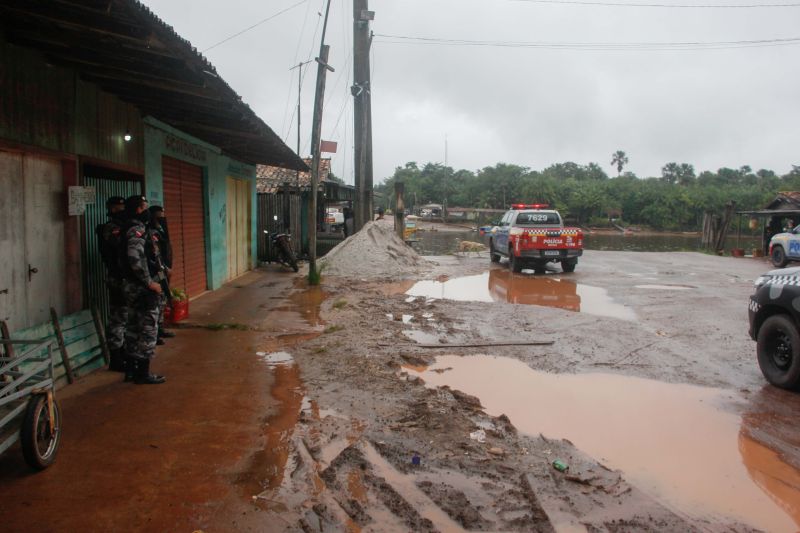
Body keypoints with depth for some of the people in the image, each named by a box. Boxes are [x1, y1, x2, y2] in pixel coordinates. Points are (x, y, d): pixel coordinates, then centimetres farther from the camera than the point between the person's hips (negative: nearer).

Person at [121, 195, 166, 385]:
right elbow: (135, 259, -28)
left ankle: (131, 370, 23)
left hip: (134, 288, 10)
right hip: (144, 289, -10)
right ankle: (143, 374, 3)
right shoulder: (138, 230, -16)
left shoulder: (135, 229, 15)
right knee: (148, 329, -3)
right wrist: (150, 282, -22)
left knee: (134, 329, 15)